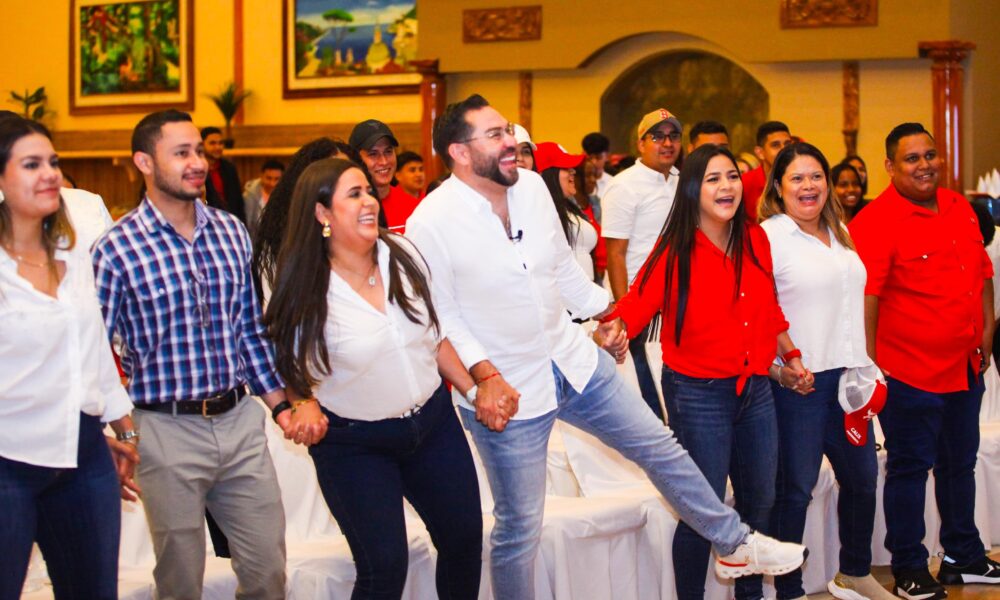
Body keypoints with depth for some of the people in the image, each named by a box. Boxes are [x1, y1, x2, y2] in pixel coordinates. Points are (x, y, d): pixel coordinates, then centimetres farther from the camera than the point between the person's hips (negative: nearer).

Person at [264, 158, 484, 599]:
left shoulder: (403, 255, -4)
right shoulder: (305, 293, -16)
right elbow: (298, 376, -5)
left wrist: (473, 390, 5)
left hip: (433, 421, 5)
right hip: (355, 444, -5)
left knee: (465, 537, 11)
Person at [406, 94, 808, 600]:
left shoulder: (531, 185, -2)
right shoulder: (430, 223, -19)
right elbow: (442, 316, -14)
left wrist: (604, 313, 18)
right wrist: (484, 376, -23)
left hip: (572, 359, 6)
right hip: (505, 391, -6)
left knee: (661, 448, 15)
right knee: (519, 526, 4)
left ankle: (735, 546, 33)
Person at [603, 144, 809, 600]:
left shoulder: (755, 239, 4)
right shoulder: (676, 251, -12)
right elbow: (638, 302, -18)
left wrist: (790, 356, 16)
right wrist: (616, 328, -37)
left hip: (755, 388, 6)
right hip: (699, 393, -6)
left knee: (759, 503, 16)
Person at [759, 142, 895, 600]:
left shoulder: (840, 235, 15)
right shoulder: (767, 236, -9)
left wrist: (861, 368, 17)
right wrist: (780, 366, -20)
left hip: (845, 374, 8)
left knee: (862, 476, 15)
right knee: (795, 488, -2)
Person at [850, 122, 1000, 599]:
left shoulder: (959, 208, 9)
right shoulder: (876, 221, -15)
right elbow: (865, 297, -19)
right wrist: (868, 364, -20)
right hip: (911, 372, -7)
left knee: (960, 462, 19)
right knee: (910, 468, 3)